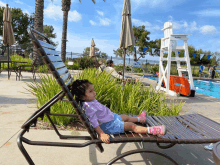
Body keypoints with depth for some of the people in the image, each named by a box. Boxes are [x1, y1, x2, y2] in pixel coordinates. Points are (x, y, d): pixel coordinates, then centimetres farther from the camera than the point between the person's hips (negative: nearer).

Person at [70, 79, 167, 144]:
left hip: (112, 117, 11)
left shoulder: (91, 101, 2)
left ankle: (140, 119, 54)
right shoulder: (89, 107, -32)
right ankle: (150, 130, -10)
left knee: (126, 117, 29)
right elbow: (94, 122, -34)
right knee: (131, 126, -11)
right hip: (109, 125, -11)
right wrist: (101, 134, -36)